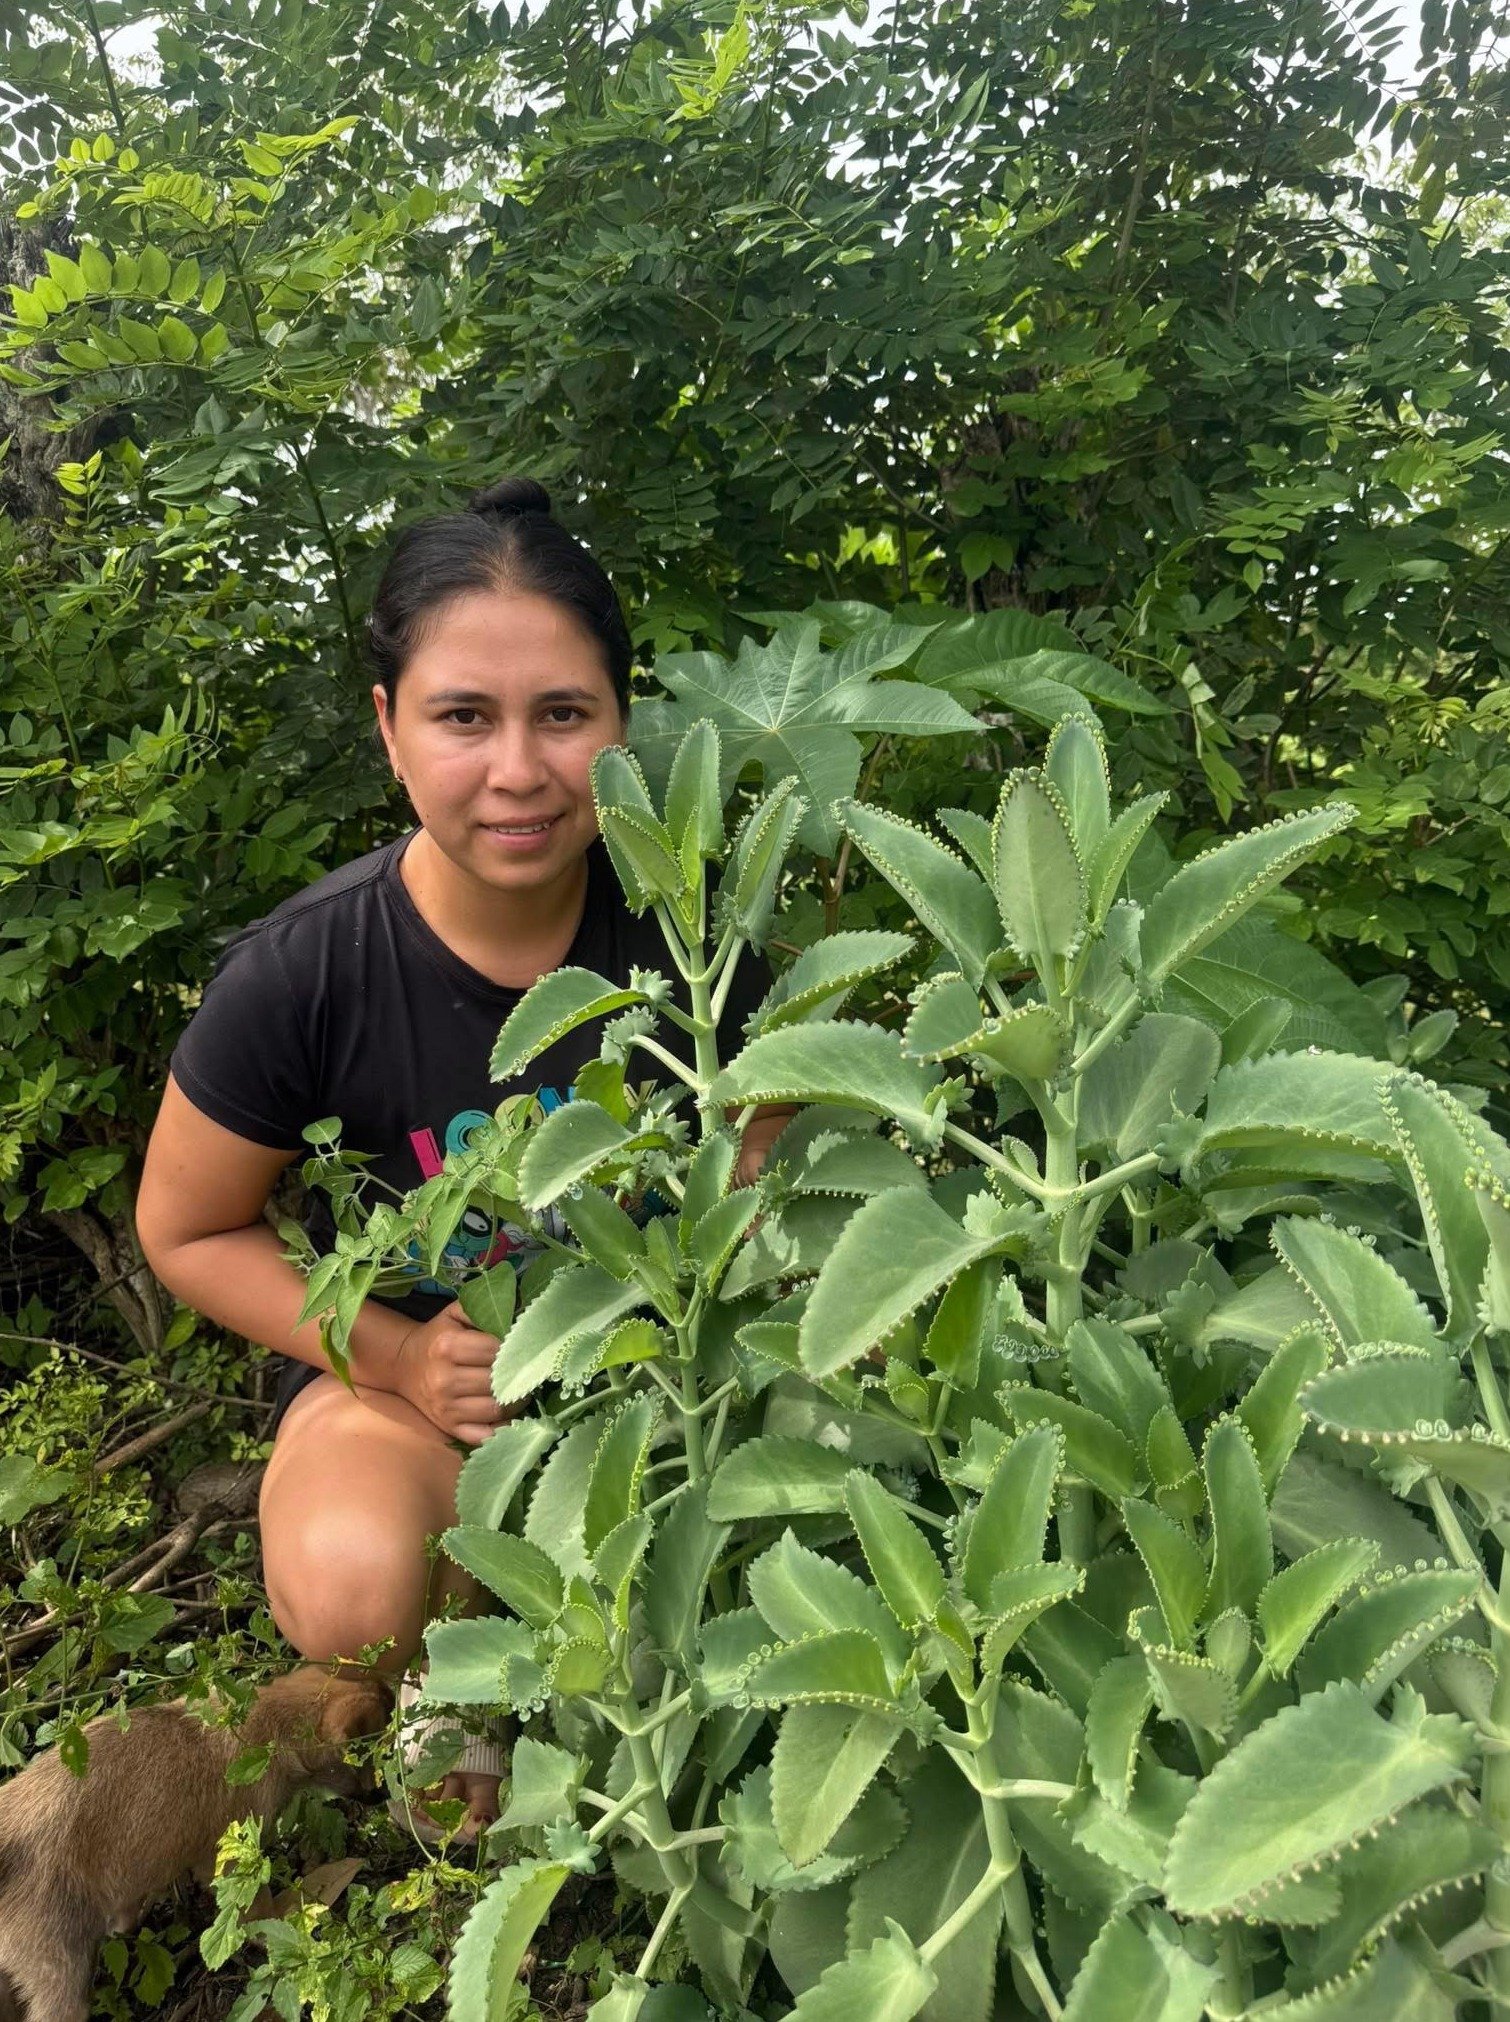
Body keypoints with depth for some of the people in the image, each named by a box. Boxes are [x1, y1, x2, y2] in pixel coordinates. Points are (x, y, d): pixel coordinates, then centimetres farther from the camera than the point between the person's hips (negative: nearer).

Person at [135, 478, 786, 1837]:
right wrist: (396, 1358, -17)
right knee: (356, 1589, -32)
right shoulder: (300, 979, -20)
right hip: (409, 1358, -2)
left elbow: (766, 1173, 2)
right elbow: (188, 1230, -5)